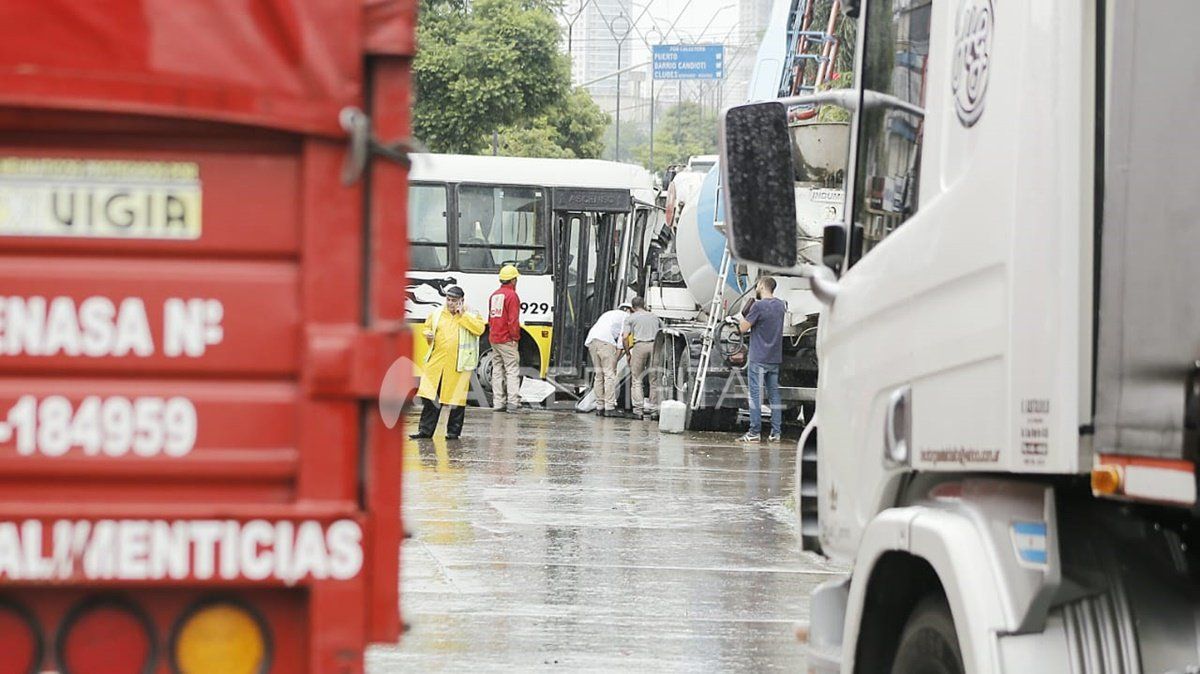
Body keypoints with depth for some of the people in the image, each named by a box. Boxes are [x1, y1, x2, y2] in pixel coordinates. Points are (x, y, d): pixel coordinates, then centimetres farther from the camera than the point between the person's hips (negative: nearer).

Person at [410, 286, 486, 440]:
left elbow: (479, 329, -14)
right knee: (430, 396, 1)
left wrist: (463, 315, -14)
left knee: (457, 398, 2)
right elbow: (427, 327, 24)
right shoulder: (436, 314, 12)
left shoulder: (471, 315, 2)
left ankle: (454, 431, 13)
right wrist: (428, 335, 1)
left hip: (459, 364, -3)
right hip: (437, 362, 3)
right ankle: (425, 430, 7)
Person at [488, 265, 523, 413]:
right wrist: (515, 337, -11)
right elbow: (513, 320, -17)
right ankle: (513, 402, -14)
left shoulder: (494, 295, 14)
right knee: (512, 370, -7)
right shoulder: (511, 295, -12)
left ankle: (498, 402, 7)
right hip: (507, 340, -8)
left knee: (497, 370, 9)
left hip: (494, 339, 8)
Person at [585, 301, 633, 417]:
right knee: (610, 374, -7)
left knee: (599, 375, 12)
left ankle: (599, 407, 10)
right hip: (605, 341, -8)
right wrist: (618, 352, -3)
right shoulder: (625, 316, 14)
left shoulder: (608, 314, 35)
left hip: (591, 340, 8)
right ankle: (609, 408, -13)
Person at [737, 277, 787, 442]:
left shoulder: (758, 306, -15)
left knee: (756, 394, -3)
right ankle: (776, 432, 8)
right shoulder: (780, 305, 9)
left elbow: (743, 328, -13)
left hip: (758, 358, -7)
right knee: (774, 394, 9)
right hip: (775, 358, 7)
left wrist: (742, 318, 7)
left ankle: (754, 433, -4)